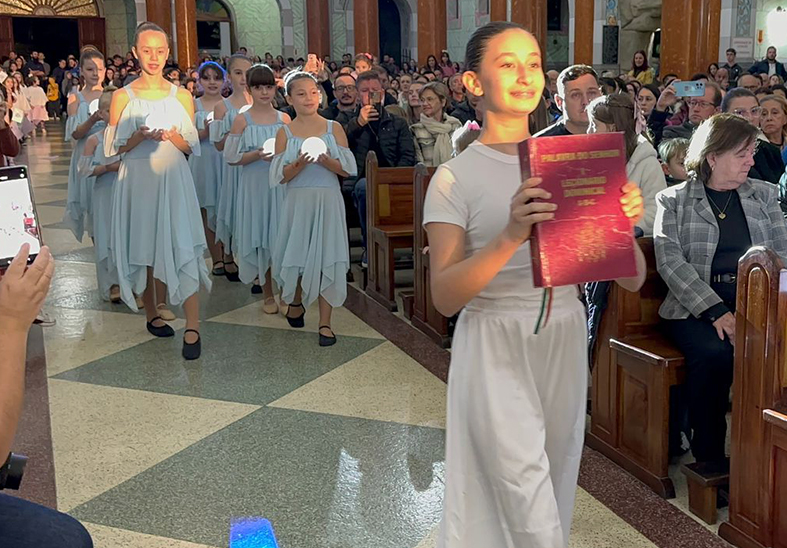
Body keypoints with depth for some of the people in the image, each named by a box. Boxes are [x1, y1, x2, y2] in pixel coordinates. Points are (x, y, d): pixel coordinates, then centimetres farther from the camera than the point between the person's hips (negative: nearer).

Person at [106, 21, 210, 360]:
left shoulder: (182, 96, 6)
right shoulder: (122, 97, 2)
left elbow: (191, 148, 8)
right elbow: (115, 147, 2)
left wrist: (174, 136, -12)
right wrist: (141, 136, -15)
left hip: (173, 179, 0)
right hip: (137, 180, 1)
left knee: (183, 249, -9)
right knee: (141, 248, 8)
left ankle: (192, 329, -11)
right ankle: (152, 315, 26)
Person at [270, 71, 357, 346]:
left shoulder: (333, 128, 3)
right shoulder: (285, 133, 4)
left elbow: (347, 170, 0)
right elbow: (280, 176, -2)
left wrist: (327, 161, -17)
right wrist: (300, 164, -19)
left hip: (328, 201, 0)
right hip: (298, 201, 1)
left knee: (326, 257, -1)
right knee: (297, 255, 7)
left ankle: (325, 322, 7)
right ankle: (295, 300, 38)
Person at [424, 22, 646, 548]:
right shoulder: (455, 177, -6)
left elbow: (632, 280, 5)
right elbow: (445, 297, -15)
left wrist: (625, 224, -17)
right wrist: (511, 234, -29)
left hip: (565, 341, 4)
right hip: (496, 350, -4)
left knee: (556, 485, 15)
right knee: (527, 505, -9)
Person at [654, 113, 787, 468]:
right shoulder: (673, 200, 8)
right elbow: (670, 261, -6)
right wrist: (717, 312, -18)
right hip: (695, 307, -2)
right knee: (713, 353, -33)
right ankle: (709, 459, -18)